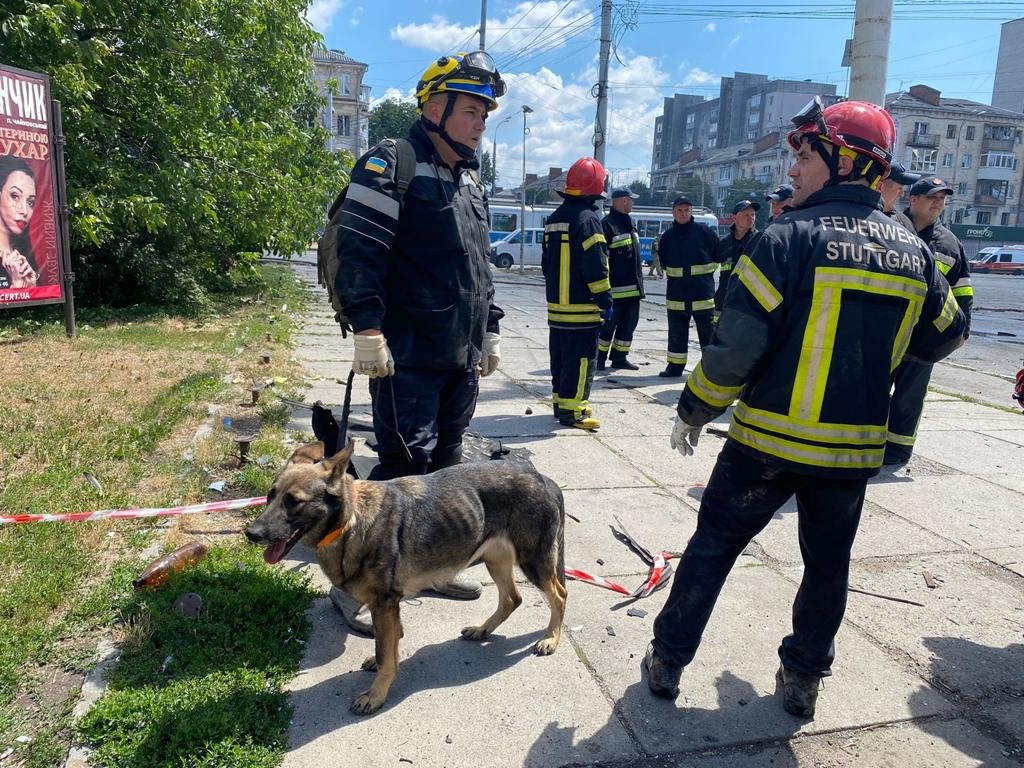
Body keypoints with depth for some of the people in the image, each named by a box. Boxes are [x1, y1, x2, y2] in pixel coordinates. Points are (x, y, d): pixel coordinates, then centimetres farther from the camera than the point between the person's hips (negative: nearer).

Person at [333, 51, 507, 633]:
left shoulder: (471, 181, 19)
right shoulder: (391, 165, -7)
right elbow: (359, 251, -15)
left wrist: (490, 332, 21)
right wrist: (368, 328, -21)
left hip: (463, 357, 8)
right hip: (409, 357, -8)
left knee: (445, 463, 14)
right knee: (405, 465, -7)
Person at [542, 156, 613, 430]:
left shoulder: (554, 219, 14)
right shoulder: (588, 218, -14)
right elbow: (595, 265, -18)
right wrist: (605, 298, -12)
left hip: (556, 303, 9)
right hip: (582, 306, -9)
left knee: (560, 355, 16)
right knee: (581, 358, -4)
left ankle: (560, 400, 24)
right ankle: (572, 409, -3)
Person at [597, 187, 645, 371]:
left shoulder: (629, 222, 17)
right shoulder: (607, 224, -12)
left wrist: (639, 280, 24)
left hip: (633, 286, 9)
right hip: (616, 287, -9)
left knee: (629, 323, 12)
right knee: (609, 323, -1)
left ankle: (619, 357, 22)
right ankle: (600, 358, 12)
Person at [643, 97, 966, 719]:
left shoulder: (792, 237, -15)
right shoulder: (913, 251, 3)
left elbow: (735, 345, -18)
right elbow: (944, 337, 17)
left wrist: (693, 412, -5)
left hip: (770, 438, -4)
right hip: (855, 448, 5)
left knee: (713, 544, 11)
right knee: (829, 563, 20)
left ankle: (668, 661, 22)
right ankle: (804, 678, 33)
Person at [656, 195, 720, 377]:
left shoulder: (703, 231, -1)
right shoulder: (667, 235, 7)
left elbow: (718, 254, 8)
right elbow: (662, 261, 20)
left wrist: (706, 270, 9)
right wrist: (672, 273, 12)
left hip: (703, 292, -3)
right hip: (676, 293, 3)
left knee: (707, 330, 0)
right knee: (676, 332, 9)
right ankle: (675, 366, 18)